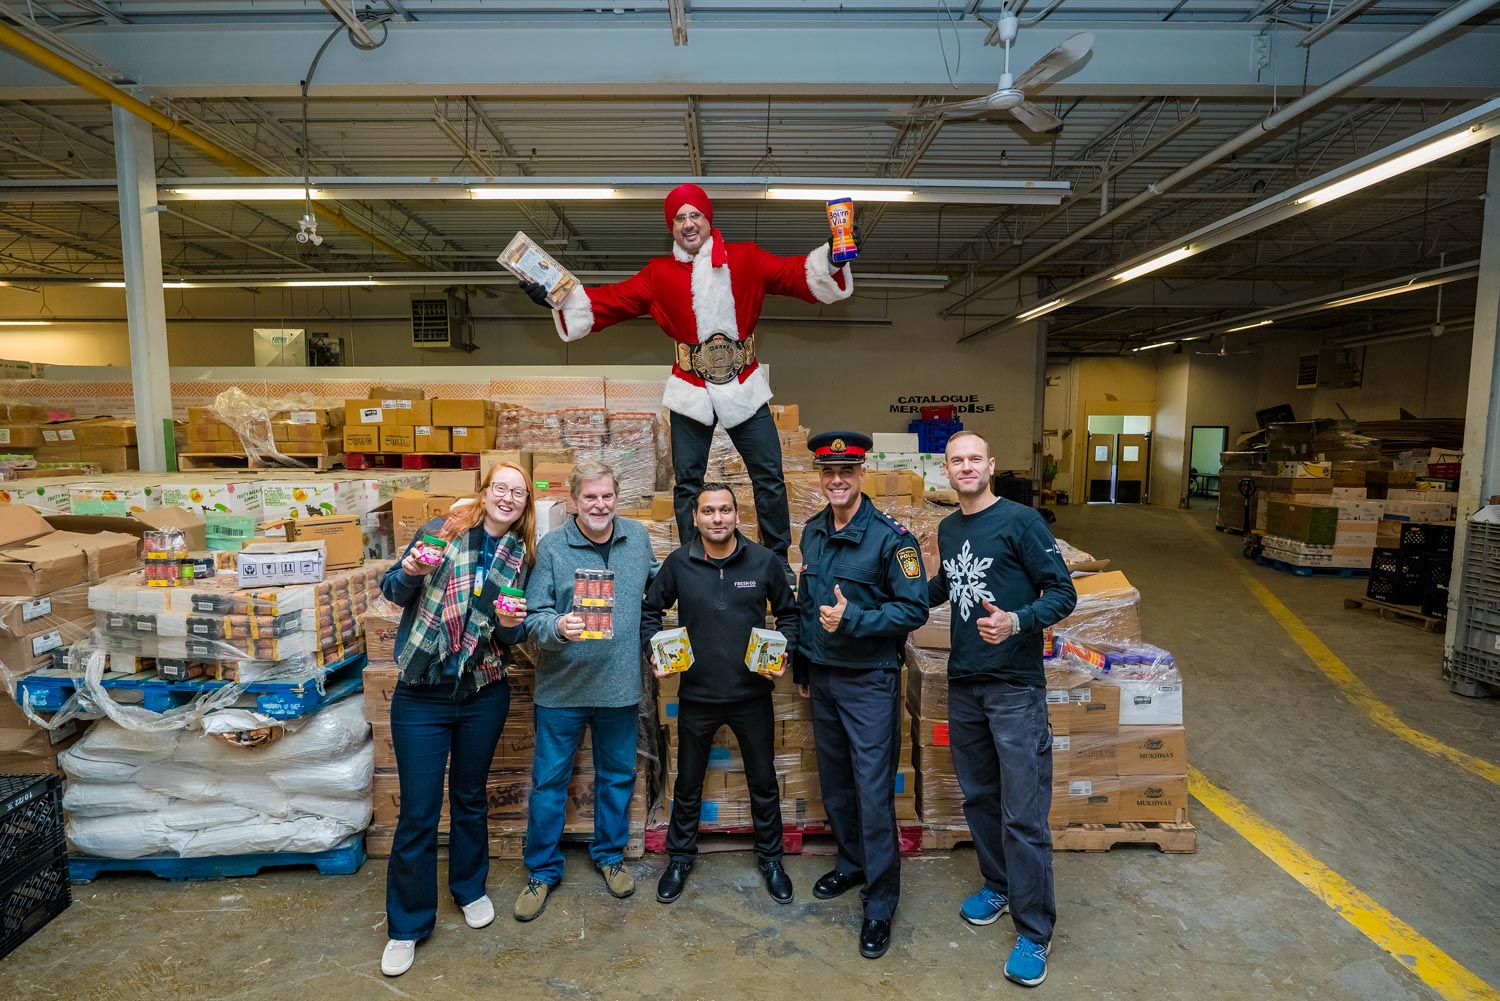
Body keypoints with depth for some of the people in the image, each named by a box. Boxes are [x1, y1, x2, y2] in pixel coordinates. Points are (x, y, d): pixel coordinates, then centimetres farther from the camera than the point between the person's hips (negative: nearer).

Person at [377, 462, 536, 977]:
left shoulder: (521, 557, 2)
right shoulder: (443, 532, -6)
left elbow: (512, 639, 7)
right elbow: (391, 590, -2)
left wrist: (511, 623, -16)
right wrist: (411, 572, -23)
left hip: (483, 695, 2)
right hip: (421, 696, -2)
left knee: (470, 798, 19)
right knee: (418, 812, 5)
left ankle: (470, 888, 41)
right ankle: (407, 925, 24)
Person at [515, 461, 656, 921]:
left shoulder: (638, 537, -1)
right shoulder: (550, 546, -10)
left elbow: (656, 586, 17)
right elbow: (534, 616, -12)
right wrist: (557, 627, -31)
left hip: (621, 684, 3)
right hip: (562, 687, -2)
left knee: (617, 776, 17)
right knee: (549, 780, 10)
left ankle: (610, 855, 39)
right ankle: (542, 870, 30)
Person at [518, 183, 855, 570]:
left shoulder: (746, 259, 3)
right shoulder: (658, 274, 4)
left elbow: (794, 274, -3)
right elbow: (614, 300, 2)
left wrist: (832, 261, -20)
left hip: (745, 386, 0)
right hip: (690, 391, 0)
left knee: (770, 476, 6)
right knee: (687, 482, 7)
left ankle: (778, 559, 23)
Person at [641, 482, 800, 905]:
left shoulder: (764, 561, -6)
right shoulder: (678, 563, -7)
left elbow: (788, 612, 6)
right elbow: (650, 611, 6)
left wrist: (784, 651, -9)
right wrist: (653, 653, -8)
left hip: (752, 694, 0)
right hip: (696, 695, 0)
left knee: (763, 782, 16)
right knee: (688, 784, 17)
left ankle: (770, 859, 38)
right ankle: (680, 858, 39)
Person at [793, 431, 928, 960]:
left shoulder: (890, 536, -16)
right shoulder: (812, 531, 5)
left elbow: (914, 609, -16)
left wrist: (853, 619, -26)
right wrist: (802, 664, 17)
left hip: (869, 681, -6)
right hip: (822, 677, 6)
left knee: (873, 791, 0)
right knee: (834, 782, 18)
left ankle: (880, 904, 15)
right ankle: (852, 863, 40)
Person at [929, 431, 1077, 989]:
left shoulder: (1021, 521, -10)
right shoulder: (947, 529, 9)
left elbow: (1062, 592, -11)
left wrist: (1016, 622, -27)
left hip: (1015, 684, -6)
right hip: (963, 682, 6)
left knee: (1024, 813, -2)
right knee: (978, 796, 18)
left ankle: (1033, 933, 14)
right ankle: (998, 884, 39)